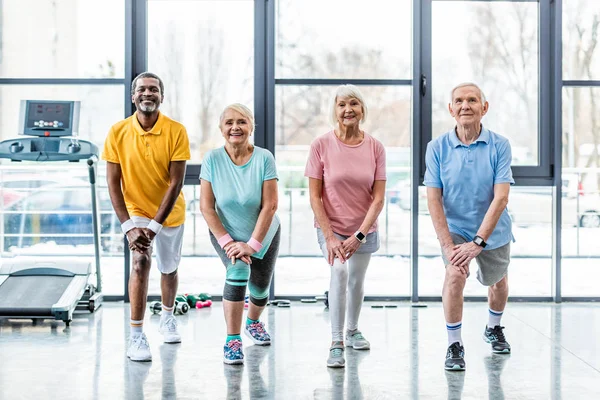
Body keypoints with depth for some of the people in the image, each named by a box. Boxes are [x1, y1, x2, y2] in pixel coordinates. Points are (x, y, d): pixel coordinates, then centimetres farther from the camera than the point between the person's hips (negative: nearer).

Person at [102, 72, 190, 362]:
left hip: (170, 212, 2)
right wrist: (129, 227, -22)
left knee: (169, 269, 18)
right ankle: (136, 336, -16)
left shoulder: (176, 132, -16)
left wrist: (154, 226, -25)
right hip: (135, 210, -1)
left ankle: (167, 317, 46)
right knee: (141, 261, -24)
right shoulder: (118, 133, -13)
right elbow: (113, 183, -12)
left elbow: (176, 183, -18)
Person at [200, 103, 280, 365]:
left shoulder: (264, 158, -22)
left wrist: (252, 245, -24)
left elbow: (270, 205, -22)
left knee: (260, 288, 11)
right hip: (226, 234, -1)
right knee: (238, 271, -27)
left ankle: (253, 322, 48)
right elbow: (206, 207, -16)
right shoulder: (212, 159, -18)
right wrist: (227, 242, -21)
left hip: (264, 235, 1)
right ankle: (232, 341, -17)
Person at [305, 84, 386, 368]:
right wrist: (330, 237, -17)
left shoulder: (375, 147, -8)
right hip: (331, 227, -2)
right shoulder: (321, 145, -12)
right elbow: (314, 196, -10)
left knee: (356, 281, 16)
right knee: (339, 270, -26)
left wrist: (359, 236, -17)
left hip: (364, 229, 3)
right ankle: (336, 344, -20)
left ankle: (353, 330, 44)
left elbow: (378, 198, -8)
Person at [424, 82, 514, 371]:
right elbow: (433, 199, -13)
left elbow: (500, 198, -21)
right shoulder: (437, 148, -12)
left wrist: (478, 242, -28)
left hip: (493, 232, 1)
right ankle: (454, 345, -9)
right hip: (455, 228, -1)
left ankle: (494, 328, 52)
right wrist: (448, 246, -23)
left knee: (497, 282, 20)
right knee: (454, 275, -26)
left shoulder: (499, 146, -15)